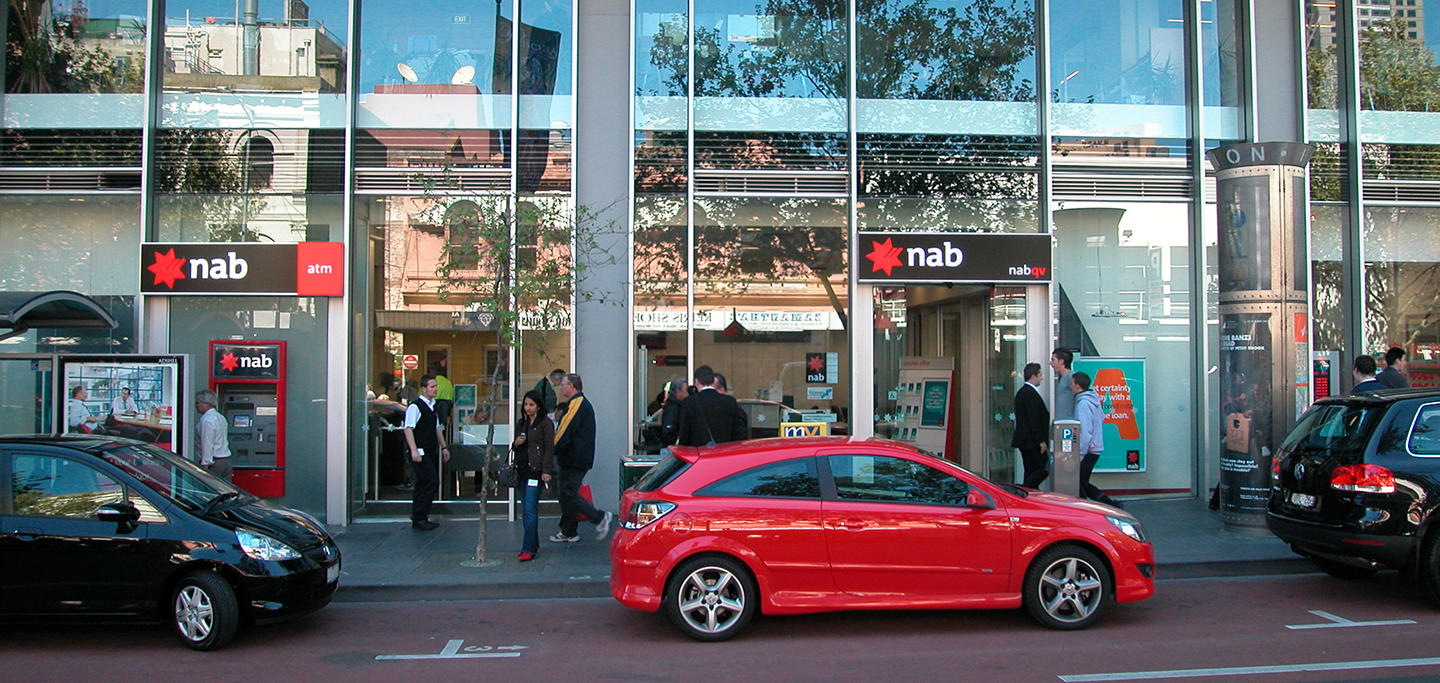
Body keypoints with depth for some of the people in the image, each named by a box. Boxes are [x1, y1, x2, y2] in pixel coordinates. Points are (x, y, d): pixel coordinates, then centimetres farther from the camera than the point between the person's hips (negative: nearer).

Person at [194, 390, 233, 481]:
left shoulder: (207, 420, -14)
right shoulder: (220, 417, 16)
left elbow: (207, 445, -18)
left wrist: (204, 466, -17)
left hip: (214, 463, -9)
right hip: (226, 462, 9)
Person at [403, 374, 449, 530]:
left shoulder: (432, 406, 16)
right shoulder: (415, 406, -11)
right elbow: (408, 429, -17)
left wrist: (443, 447, 22)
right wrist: (414, 450, -24)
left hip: (431, 452, 9)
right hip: (420, 453, -9)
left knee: (423, 484, 11)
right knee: (432, 481, -14)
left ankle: (418, 519, 18)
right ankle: (419, 518, -4)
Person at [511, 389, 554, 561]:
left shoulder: (545, 423, -4)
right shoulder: (521, 423, 17)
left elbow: (549, 448, -9)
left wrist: (546, 471, -16)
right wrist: (516, 444, 0)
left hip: (536, 470, -7)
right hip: (522, 470, 8)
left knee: (530, 509, -12)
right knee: (525, 510, 10)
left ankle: (529, 549, -12)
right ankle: (533, 544, 19)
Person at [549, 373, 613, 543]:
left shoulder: (576, 404, -14)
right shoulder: (583, 403, 19)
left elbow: (564, 432, -18)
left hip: (573, 459, -10)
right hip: (574, 459, 10)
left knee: (569, 494, -9)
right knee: (565, 494, 12)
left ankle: (600, 518, -6)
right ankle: (568, 533, 15)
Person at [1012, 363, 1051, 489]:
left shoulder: (1022, 392, 16)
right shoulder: (1030, 394, -16)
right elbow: (1034, 420, -20)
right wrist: (1041, 441, -17)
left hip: (1024, 440, 10)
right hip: (1031, 441, -10)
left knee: (1031, 471, 11)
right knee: (1043, 469, -7)